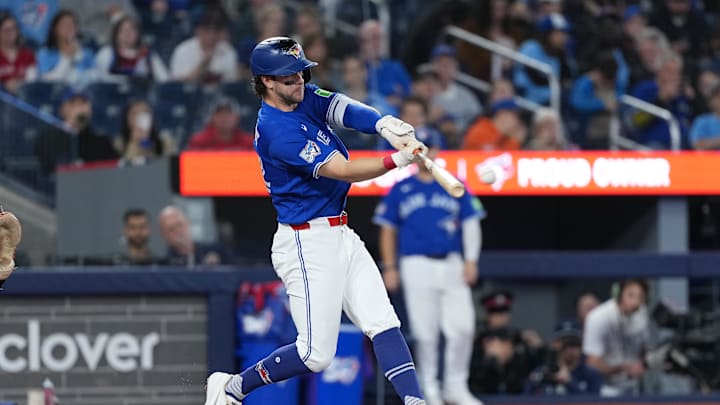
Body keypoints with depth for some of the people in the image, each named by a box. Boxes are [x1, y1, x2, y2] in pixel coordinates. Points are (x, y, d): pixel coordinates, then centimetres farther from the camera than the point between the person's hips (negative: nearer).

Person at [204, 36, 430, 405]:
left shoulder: (305, 98, 7)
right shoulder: (277, 129, -20)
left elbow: (348, 110, -9)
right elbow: (340, 170, -25)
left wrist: (385, 124, -30)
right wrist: (397, 160, -34)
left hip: (340, 236, 9)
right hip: (307, 245, -9)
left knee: (384, 325, -2)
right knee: (316, 353, -5)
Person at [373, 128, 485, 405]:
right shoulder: (400, 190, 8)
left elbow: (470, 224, 7)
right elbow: (388, 230, 10)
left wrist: (470, 261, -5)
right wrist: (390, 268, 2)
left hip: (451, 265, 1)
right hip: (417, 265, -1)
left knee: (463, 328, -7)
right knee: (426, 333, -4)